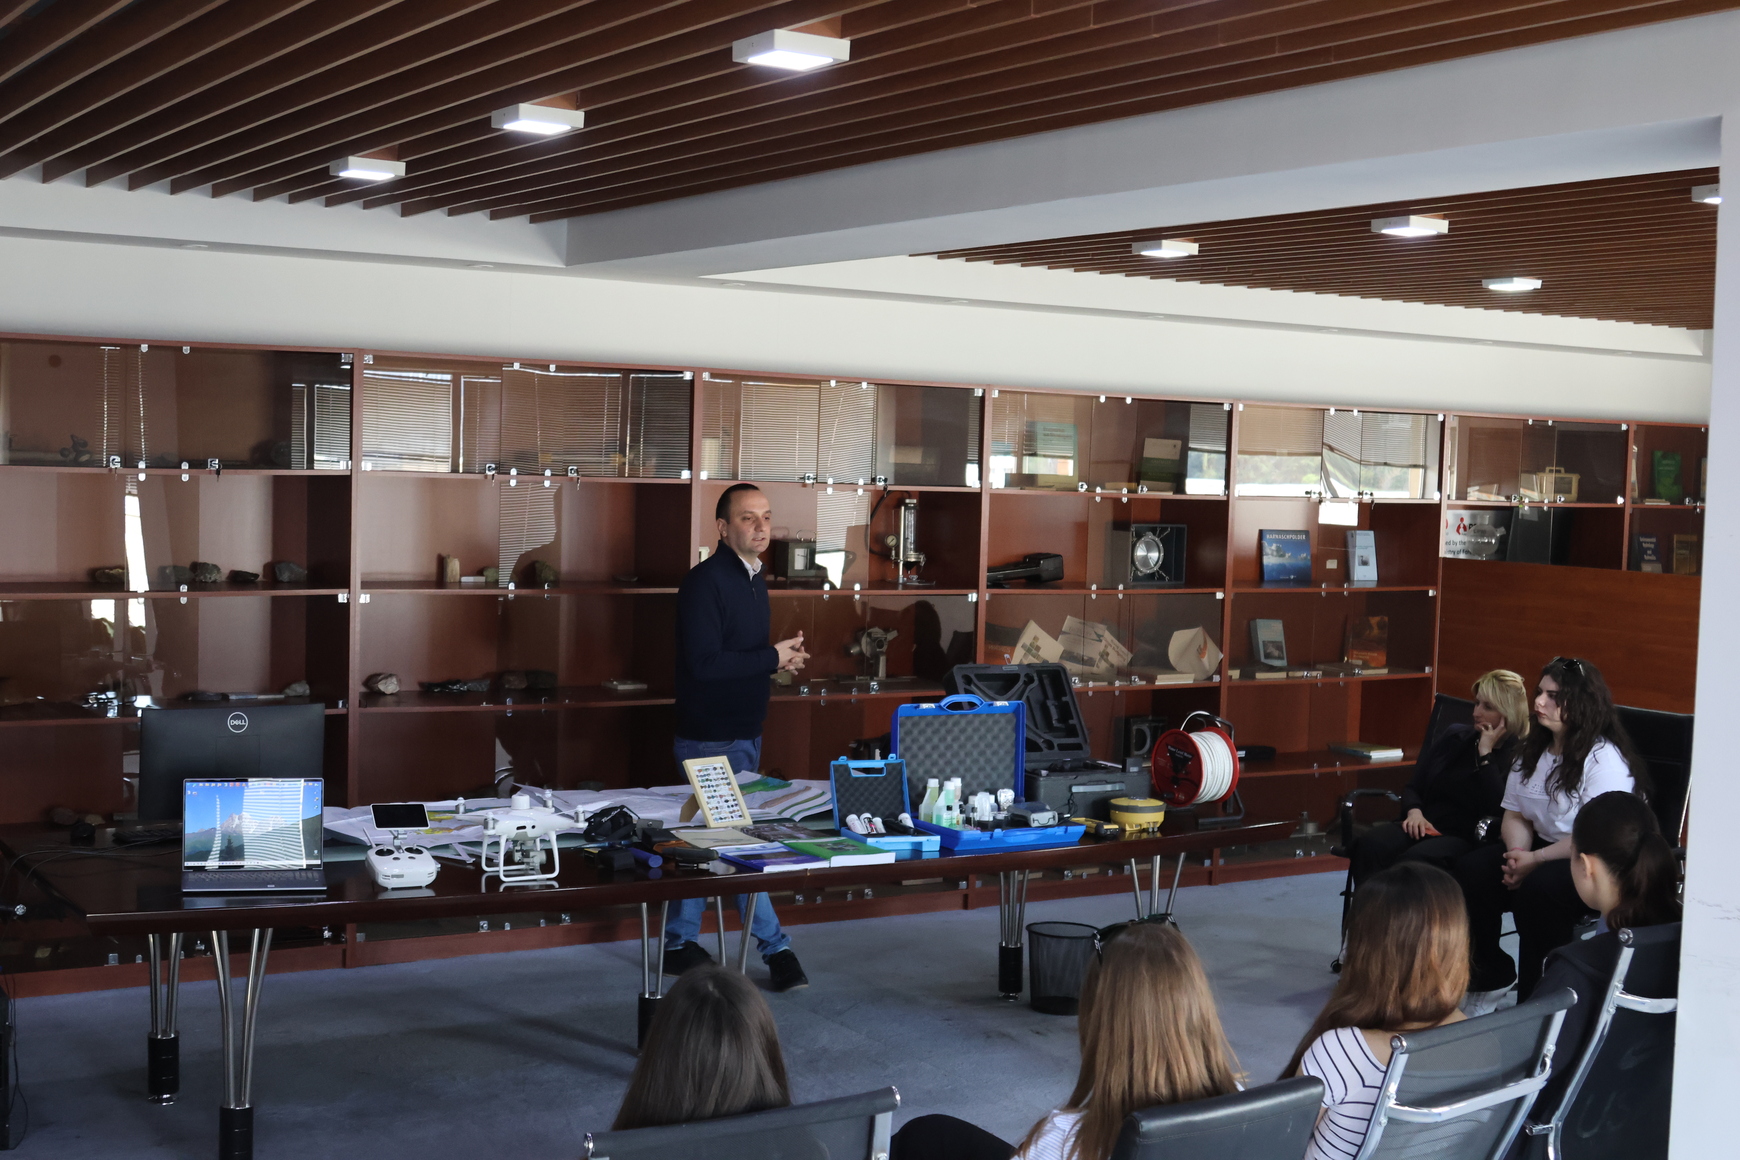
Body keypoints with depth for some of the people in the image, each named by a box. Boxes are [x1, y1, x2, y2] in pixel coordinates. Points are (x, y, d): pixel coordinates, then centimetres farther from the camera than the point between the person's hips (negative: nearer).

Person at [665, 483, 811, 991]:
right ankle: (774, 946, 2)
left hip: (743, 730, 9)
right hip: (711, 737, -9)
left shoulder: (755, 579, 12)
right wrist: (773, 657, -18)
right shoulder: (705, 582, -17)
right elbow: (704, 663, -24)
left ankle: (679, 944, 24)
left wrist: (782, 658, 6)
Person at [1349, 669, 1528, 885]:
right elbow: (1413, 787, 20)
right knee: (1369, 845, -29)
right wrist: (1414, 811, -4)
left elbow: (1496, 809, -14)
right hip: (1425, 827, 5)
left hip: (1467, 837, -5)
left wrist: (1485, 753, -10)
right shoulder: (1455, 737, 19)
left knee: (1414, 859, -39)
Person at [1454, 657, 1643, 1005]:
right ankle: (1493, 974, 1)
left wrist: (1535, 860, -22)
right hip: (1543, 851, 7)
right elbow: (1515, 816, 11)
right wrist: (1518, 854, -11)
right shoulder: (1533, 749, 9)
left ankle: (1535, 998, -16)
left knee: (1536, 889, -35)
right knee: (1472, 870, -17)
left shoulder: (1604, 758, -16)